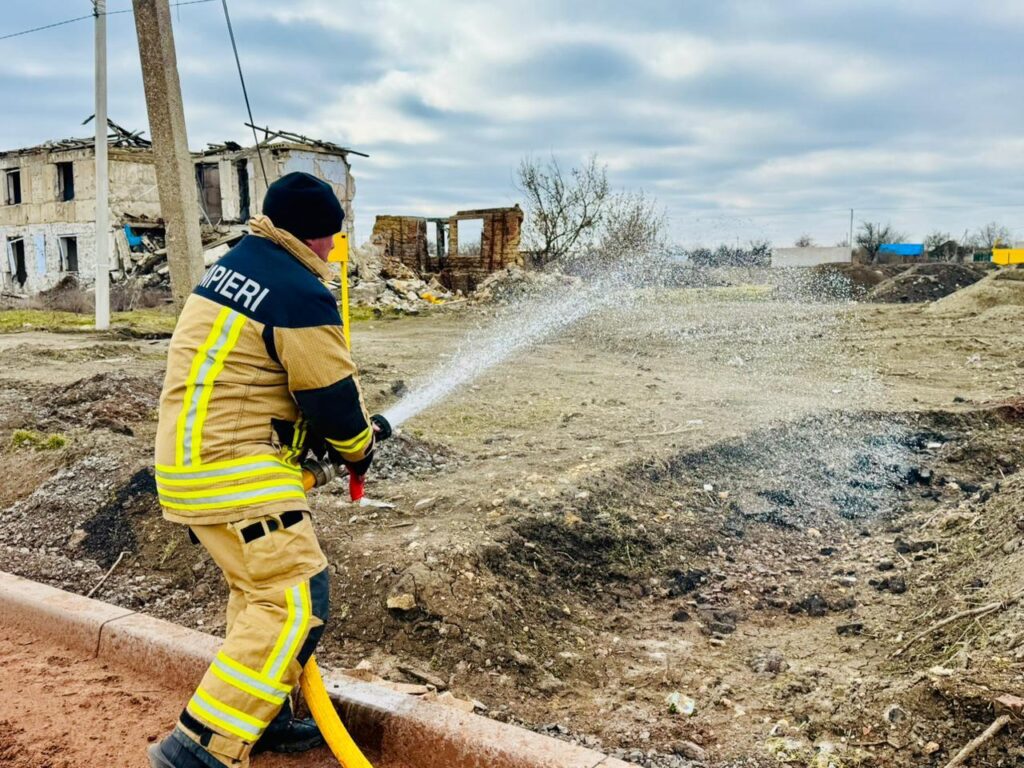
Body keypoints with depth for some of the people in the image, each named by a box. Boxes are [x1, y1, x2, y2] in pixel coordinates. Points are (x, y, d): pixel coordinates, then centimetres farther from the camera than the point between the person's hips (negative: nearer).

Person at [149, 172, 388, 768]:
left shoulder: (231, 267, 13)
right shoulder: (302, 296, -17)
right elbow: (333, 394, -11)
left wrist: (348, 425, 14)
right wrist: (359, 446, 10)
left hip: (188, 458, 10)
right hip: (237, 471, -10)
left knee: (259, 588, 20)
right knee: (296, 600, -7)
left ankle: (263, 718, 32)